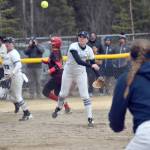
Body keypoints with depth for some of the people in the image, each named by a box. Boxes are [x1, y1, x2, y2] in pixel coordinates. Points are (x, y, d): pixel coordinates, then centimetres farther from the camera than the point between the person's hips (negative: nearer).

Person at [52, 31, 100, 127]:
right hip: (68, 72, -1)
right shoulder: (73, 46, -22)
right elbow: (78, 61, -36)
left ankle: (90, 119, -7)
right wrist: (91, 65, -46)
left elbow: (93, 64, -3)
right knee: (63, 94, 12)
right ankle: (58, 108, 43)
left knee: (85, 95, -9)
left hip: (81, 73, 2)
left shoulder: (89, 50, -9)